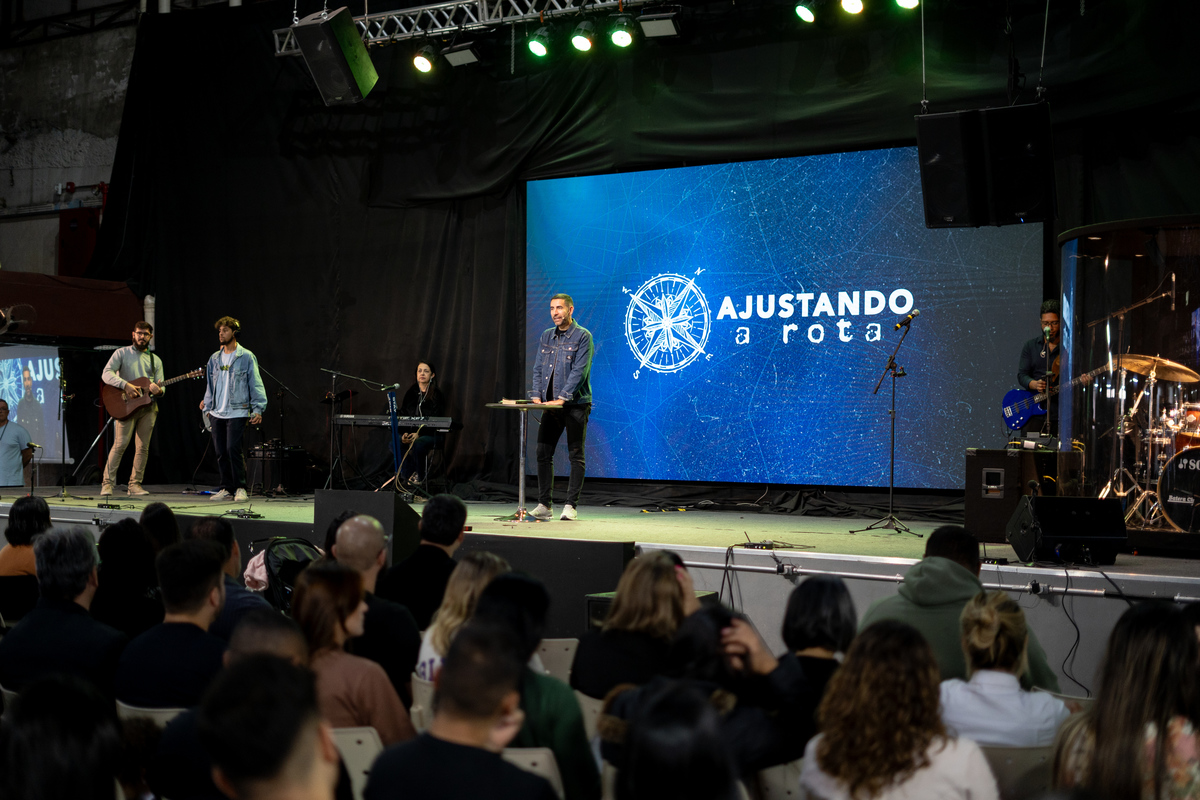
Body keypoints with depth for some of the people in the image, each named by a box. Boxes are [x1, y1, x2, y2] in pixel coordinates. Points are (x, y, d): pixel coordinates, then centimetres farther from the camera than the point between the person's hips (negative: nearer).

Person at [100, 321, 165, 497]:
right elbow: (106, 374, -7)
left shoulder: (156, 360, 17)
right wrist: (126, 385, -21)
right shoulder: (122, 353, 6)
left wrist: (158, 390, -11)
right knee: (120, 444, -13)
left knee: (143, 447, 0)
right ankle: (107, 483, -8)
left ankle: (135, 484, 6)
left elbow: (161, 388, 14)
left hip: (148, 406, 4)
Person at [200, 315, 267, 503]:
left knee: (233, 448, -14)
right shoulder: (215, 358, 14)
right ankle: (226, 488, 15)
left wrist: (258, 409, -9)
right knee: (220, 452, 5)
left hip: (237, 412, -5)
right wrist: (207, 406, 18)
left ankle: (240, 488, -3)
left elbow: (255, 384, -3)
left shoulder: (246, 357, -1)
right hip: (217, 413, 5)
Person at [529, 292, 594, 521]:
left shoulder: (582, 336, -5)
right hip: (551, 405, 6)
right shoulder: (546, 336, 13)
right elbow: (538, 368, 12)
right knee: (543, 453, 2)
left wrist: (562, 398, -21)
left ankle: (571, 505, 3)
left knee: (575, 455, -1)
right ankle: (545, 504, 9)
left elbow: (579, 371, -14)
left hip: (575, 405, -6)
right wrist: (536, 395, -3)